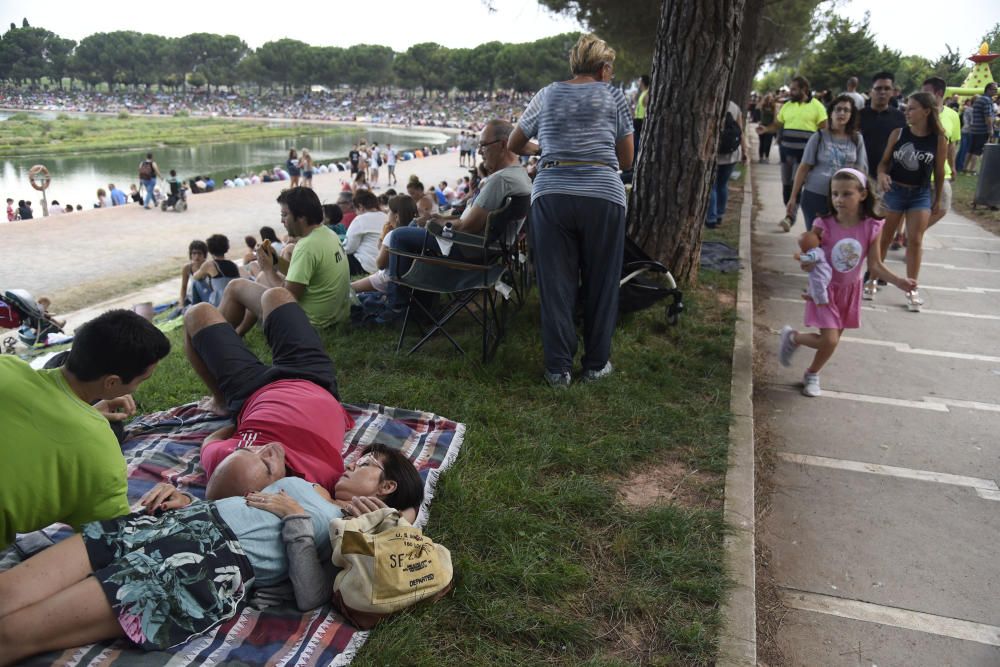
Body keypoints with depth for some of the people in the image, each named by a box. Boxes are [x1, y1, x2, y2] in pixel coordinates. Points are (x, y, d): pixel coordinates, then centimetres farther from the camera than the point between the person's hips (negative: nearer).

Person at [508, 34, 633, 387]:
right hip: (603, 196, -1)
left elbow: (515, 145, 25)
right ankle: (596, 363, 21)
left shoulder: (547, 95, 16)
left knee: (556, 284, 8)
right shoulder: (613, 97, 11)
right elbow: (627, 160, 12)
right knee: (601, 283, 11)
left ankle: (558, 368, 14)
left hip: (551, 194, 2)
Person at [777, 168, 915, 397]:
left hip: (849, 291, 4)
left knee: (833, 340, 14)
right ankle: (793, 336, 17)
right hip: (824, 289, -4)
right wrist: (806, 263, -30)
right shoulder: (823, 225, -20)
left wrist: (899, 281, -19)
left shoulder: (872, 228, -12)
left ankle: (812, 375, 38)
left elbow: (875, 266, -6)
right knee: (829, 341, -12)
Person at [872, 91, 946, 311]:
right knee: (883, 238, 7)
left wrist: (938, 199, 7)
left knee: (915, 240, 0)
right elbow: (885, 161, 2)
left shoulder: (939, 140, -6)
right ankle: (872, 280, 21)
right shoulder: (898, 134, -5)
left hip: (921, 194, 0)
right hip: (894, 190, 0)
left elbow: (939, 172, 2)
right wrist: (881, 175, -20)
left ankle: (911, 289, 9)